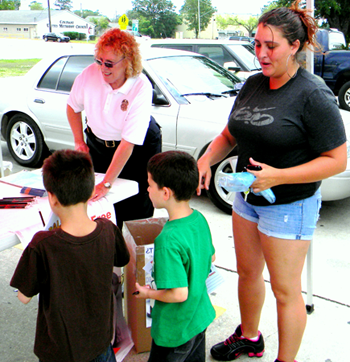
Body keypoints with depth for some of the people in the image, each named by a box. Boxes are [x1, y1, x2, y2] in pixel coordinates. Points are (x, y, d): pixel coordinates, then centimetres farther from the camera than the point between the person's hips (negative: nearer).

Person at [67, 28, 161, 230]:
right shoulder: (90, 74, -17)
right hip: (97, 143, 4)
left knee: (135, 211, -5)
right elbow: (73, 107, 6)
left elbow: (128, 143, -29)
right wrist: (79, 142, 3)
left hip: (139, 148, -3)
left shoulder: (141, 88, -28)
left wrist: (106, 184, -30)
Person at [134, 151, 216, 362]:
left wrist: (148, 293, -14)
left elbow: (179, 294, -30)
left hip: (175, 330, -8)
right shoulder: (199, 219, -8)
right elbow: (211, 257, 8)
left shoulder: (169, 240, -33)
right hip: (201, 317, 8)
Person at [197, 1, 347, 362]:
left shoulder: (313, 96, -18)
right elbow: (230, 134, 13)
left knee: (285, 290, 6)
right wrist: (207, 158, -7)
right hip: (247, 197, 7)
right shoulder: (253, 85, 3)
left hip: (289, 205, -7)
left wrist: (277, 176, -27)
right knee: (247, 272, 22)